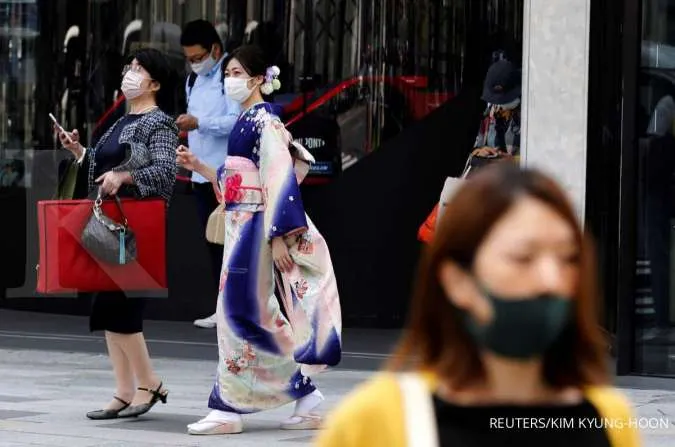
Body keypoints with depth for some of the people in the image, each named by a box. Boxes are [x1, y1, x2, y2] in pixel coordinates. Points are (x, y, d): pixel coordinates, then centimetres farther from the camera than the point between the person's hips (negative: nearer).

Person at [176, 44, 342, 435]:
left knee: (241, 313, -8)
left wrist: (279, 238, -22)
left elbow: (280, 180, -18)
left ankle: (228, 409, -5)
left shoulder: (265, 121, -11)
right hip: (242, 227, 10)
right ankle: (306, 397, 13)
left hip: (256, 228, -10)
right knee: (260, 317, 8)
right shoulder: (246, 121, 16)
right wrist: (199, 167, 12)